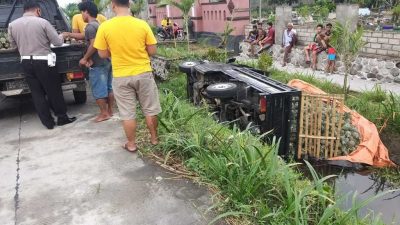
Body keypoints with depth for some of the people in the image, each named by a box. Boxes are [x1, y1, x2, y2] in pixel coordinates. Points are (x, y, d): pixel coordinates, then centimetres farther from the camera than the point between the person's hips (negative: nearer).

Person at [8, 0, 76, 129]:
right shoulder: (43, 22, -9)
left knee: (37, 94, 11)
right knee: (54, 91, 9)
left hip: (26, 63, 4)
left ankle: (48, 122, 16)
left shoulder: (12, 25, 3)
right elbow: (58, 42, -5)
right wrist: (61, 36, 17)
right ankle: (62, 117, 20)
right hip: (43, 62, -4)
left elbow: (13, 45, 14)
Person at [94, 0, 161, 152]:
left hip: (121, 77, 0)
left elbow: (103, 54, -1)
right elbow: (152, 51, -3)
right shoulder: (142, 24, -9)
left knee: (127, 113, 11)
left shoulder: (105, 27, -9)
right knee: (150, 109, 16)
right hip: (143, 73, 1)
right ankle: (154, 138, 29)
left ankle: (131, 144, 23)